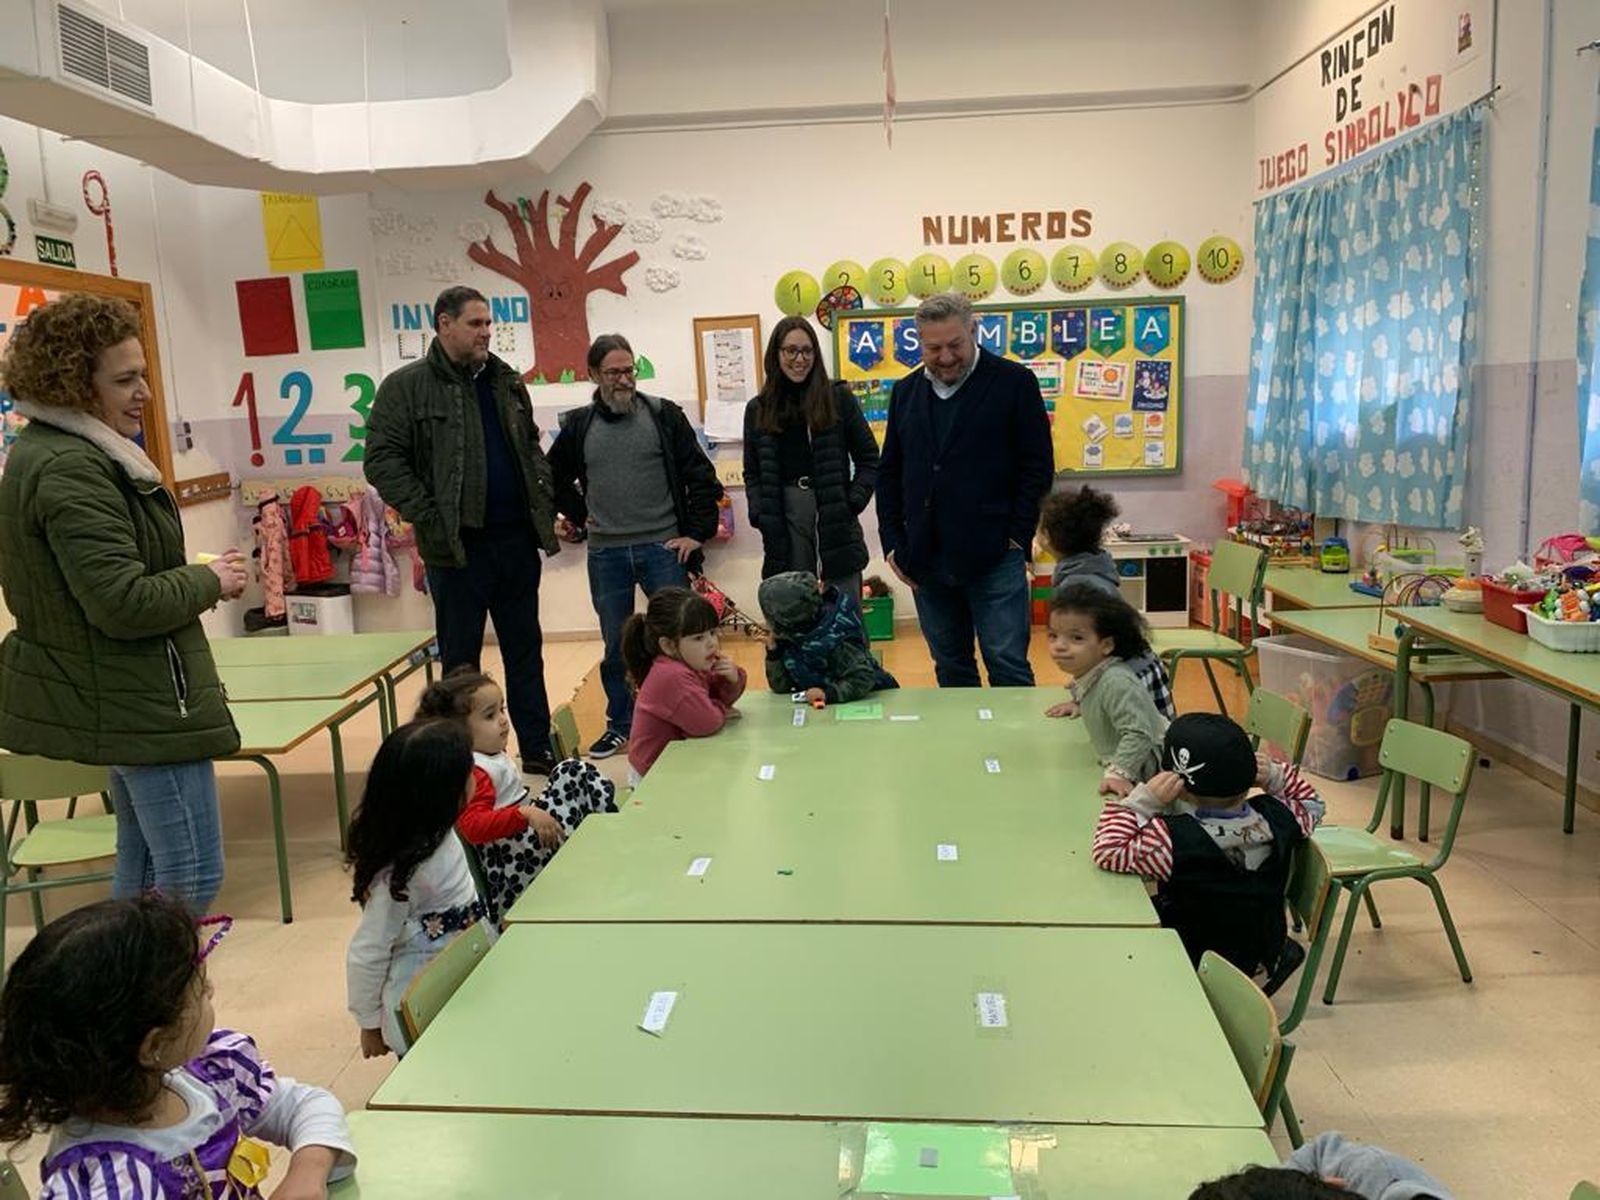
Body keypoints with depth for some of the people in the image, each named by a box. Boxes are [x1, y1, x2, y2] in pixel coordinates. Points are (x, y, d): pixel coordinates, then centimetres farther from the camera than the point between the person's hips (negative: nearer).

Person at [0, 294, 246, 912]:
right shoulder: (70, 468, -22)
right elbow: (124, 602, -28)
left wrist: (196, 575, 7)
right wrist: (210, 581, -12)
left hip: (114, 695, 11)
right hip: (141, 700, -11)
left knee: (143, 862, 21)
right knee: (192, 877, -3)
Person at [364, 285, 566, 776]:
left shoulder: (506, 381, 12)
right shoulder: (406, 386, -5)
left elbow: (531, 446, 22)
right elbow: (382, 461, -9)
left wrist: (546, 499, 8)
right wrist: (428, 518, -16)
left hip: (517, 538, 5)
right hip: (457, 547, -5)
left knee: (526, 651, 13)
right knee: (461, 661, 5)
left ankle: (537, 750, 24)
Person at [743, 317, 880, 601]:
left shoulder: (839, 398, 4)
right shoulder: (758, 409, 10)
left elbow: (868, 458, 7)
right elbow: (752, 473, 14)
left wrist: (854, 501, -6)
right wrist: (759, 515, -1)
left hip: (836, 524, -1)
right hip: (783, 525, 2)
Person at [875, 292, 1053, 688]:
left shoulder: (1014, 382, -1)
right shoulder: (906, 392, 12)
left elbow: (1038, 465, -2)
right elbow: (889, 473, 15)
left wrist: (1017, 536, -8)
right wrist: (893, 544, 7)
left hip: (993, 558, -4)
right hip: (926, 562, 5)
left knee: (1008, 667, -1)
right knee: (950, 670, 13)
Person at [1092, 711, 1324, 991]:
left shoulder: (1174, 839, -34)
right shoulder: (1276, 817, -17)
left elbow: (1108, 851, -31)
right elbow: (1311, 804, 5)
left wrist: (1142, 800, -31)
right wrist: (1276, 777, -8)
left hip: (1197, 967, -5)